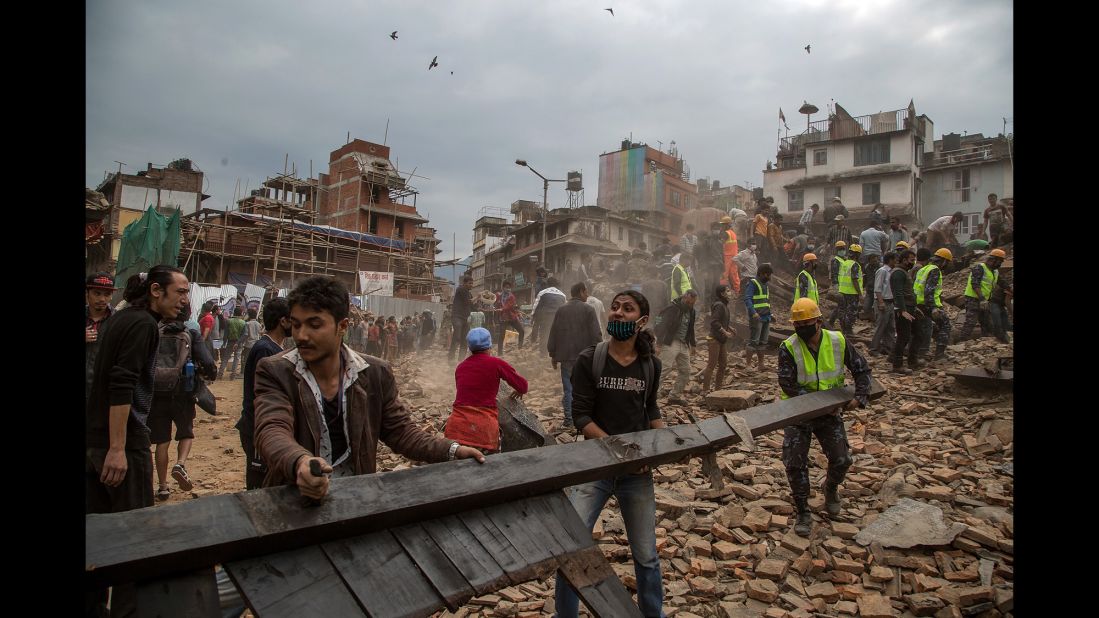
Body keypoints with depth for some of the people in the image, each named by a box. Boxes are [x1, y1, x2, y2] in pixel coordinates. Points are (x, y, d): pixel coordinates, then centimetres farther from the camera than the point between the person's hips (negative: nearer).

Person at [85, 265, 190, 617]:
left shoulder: (119, 318, 13)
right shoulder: (142, 324, -15)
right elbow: (122, 387, -23)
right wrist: (118, 448, -25)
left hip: (94, 438, 9)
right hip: (123, 440, -9)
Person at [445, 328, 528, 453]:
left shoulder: (460, 367, 13)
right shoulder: (496, 364, 1)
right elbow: (523, 386, 8)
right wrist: (519, 392, 31)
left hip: (457, 425, 3)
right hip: (483, 428, -3)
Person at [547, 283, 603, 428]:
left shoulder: (561, 310, 5)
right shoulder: (588, 310, -5)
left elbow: (553, 334, 7)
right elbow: (595, 335, -8)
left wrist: (553, 355, 14)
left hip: (566, 357, 2)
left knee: (568, 389, 6)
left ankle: (569, 420, 7)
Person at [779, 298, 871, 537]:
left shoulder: (838, 341, -8)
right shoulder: (788, 348, -16)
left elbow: (862, 370, 2)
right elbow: (788, 384, -21)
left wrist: (860, 397, -14)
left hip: (830, 412, 2)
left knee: (841, 459, 0)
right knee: (795, 463, -7)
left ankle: (831, 488, 36)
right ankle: (803, 513, 11)